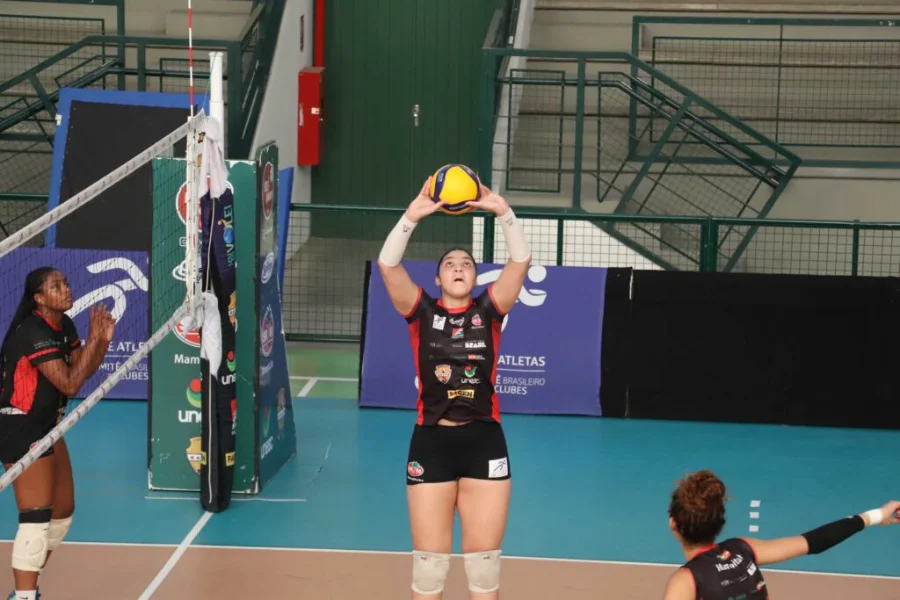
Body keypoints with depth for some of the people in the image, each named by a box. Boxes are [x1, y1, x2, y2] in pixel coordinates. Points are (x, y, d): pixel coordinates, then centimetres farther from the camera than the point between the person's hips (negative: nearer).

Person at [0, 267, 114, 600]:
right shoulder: (33, 333, -22)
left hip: (47, 427, 10)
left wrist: (103, 340, -4)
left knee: (63, 511, 15)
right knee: (36, 518, -14)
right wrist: (94, 339, -19)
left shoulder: (64, 326, 5)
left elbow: (82, 371, 12)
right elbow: (70, 384, -23)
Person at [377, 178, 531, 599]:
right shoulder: (422, 312, 2)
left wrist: (503, 212, -22)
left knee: (484, 559, 6)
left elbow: (521, 260, -8)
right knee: (428, 561, 5)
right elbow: (387, 264, -11)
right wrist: (412, 217, -24)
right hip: (431, 442, -1)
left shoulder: (488, 311, 4)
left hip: (484, 443, 1)